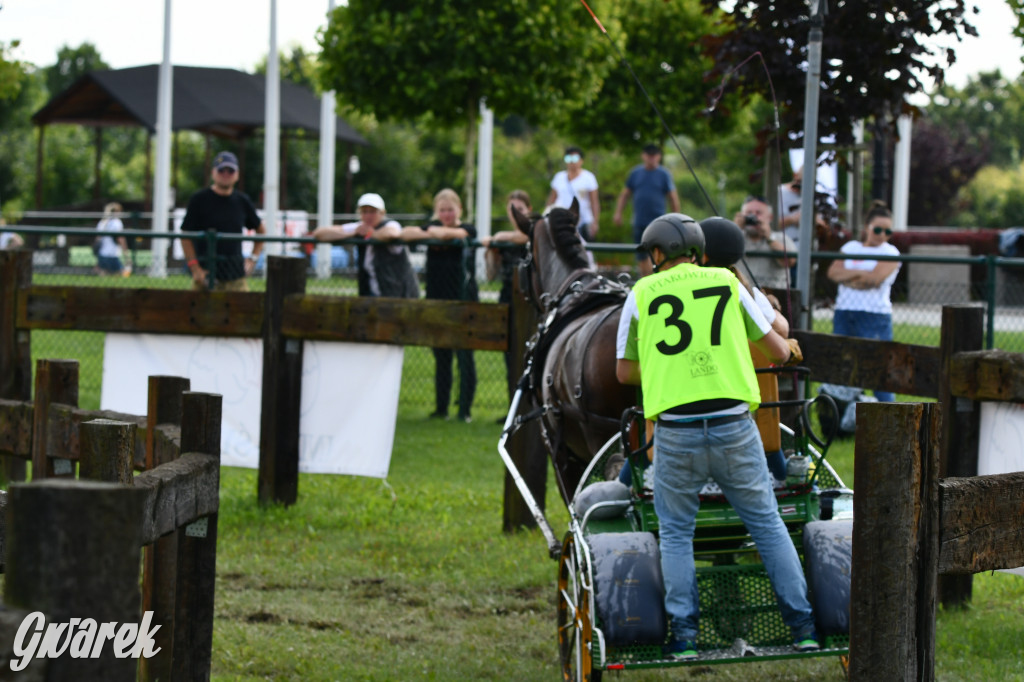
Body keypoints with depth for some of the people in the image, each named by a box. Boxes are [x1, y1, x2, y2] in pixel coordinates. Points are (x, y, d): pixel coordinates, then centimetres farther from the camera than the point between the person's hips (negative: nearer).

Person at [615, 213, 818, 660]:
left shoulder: (642, 294, 7)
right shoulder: (727, 284, 9)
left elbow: (625, 372, 15)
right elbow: (775, 350, 15)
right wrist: (788, 348, 38)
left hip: (675, 433, -1)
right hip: (734, 427, 1)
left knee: (676, 533, 14)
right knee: (767, 524, 13)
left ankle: (683, 637, 7)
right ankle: (802, 627, 12)